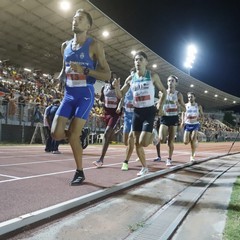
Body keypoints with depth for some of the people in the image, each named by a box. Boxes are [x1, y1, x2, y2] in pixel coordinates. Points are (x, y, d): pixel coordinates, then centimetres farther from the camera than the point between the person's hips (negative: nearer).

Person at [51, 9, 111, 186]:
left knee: (73, 136, -10)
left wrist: (85, 70, -22)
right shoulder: (65, 46, 12)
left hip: (85, 94, -5)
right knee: (56, 133, -4)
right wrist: (60, 78, 4)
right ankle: (77, 137, 31)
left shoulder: (94, 45, -6)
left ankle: (80, 172, 10)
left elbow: (107, 75, -10)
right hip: (68, 94, 6)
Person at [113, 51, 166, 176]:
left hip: (149, 111, -4)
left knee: (143, 143, -15)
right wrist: (117, 87, -12)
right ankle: (144, 167, 22)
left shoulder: (153, 76, -3)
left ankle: (153, 135, 21)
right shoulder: (130, 78, 4)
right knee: (136, 143, 5)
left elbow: (164, 91, 8)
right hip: (137, 112, 4)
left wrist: (160, 106, 1)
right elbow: (120, 95, 8)